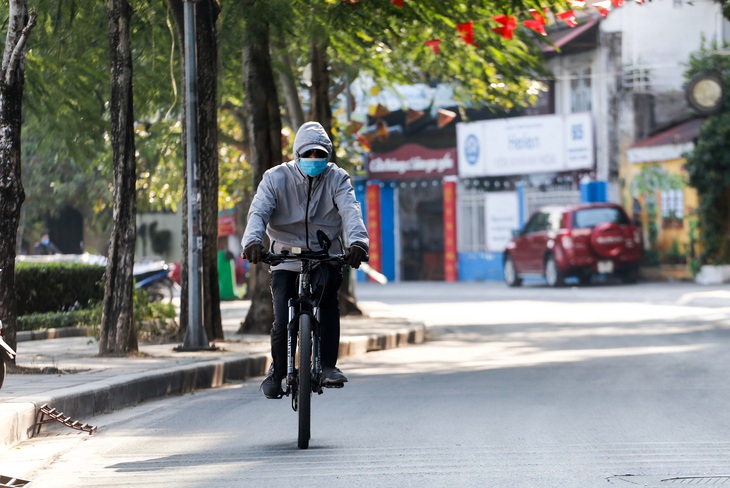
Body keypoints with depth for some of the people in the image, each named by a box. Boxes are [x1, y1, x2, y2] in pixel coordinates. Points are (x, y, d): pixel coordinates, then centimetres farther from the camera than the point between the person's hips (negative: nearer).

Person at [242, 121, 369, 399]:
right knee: (283, 322, -12)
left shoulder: (337, 179, -3)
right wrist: (252, 241, -39)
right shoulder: (276, 178, -5)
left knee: (328, 294, -31)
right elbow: (259, 211, -18)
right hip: (286, 258, 0)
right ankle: (277, 372, 16)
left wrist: (357, 241, -40)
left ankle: (328, 366, -25)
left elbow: (350, 211, -19)